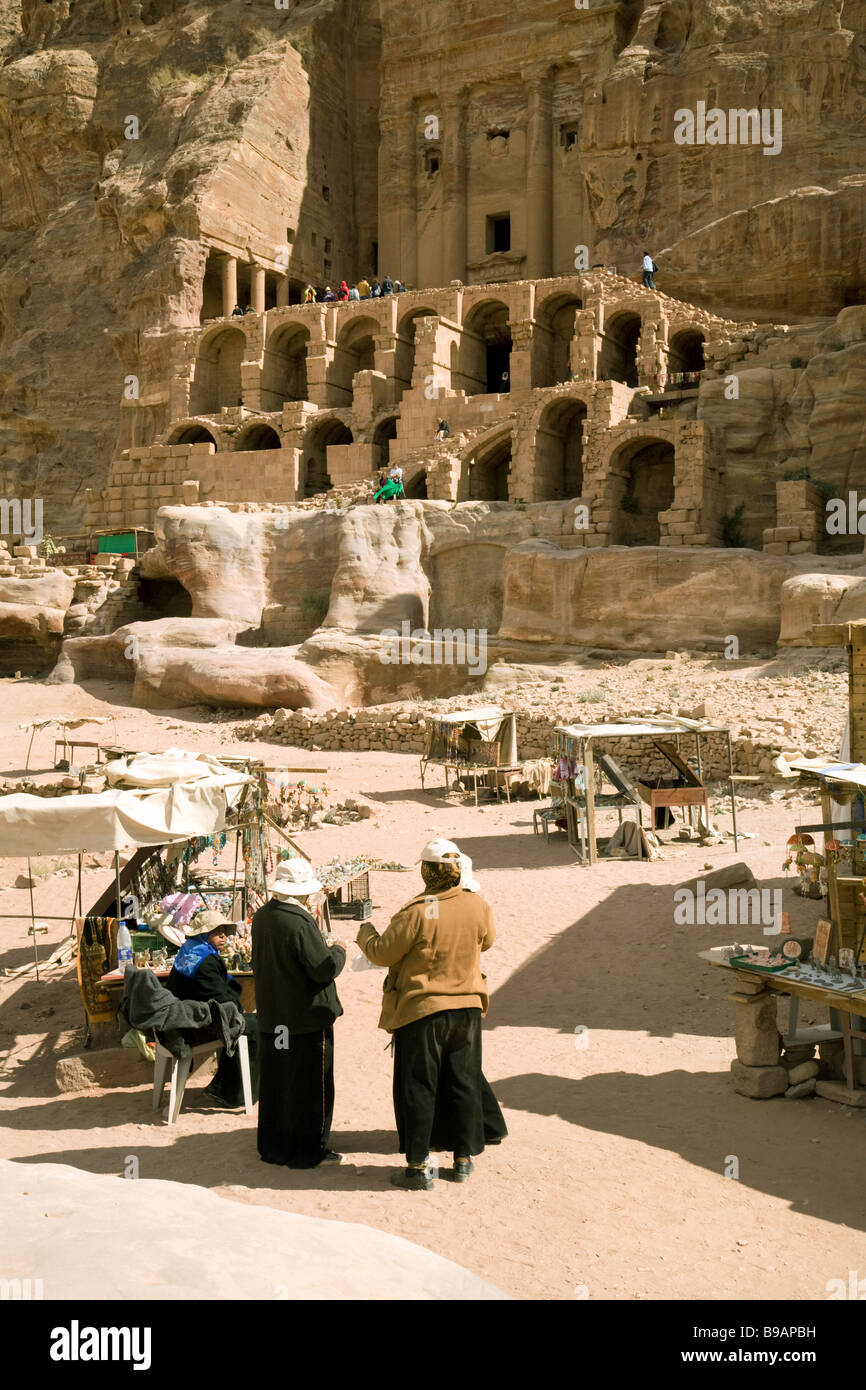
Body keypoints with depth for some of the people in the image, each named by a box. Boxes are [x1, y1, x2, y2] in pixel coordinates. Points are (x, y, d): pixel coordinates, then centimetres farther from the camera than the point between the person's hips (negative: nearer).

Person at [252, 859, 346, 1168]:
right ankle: (308, 1151, 15)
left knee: (273, 1083, 17)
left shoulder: (262, 917, 3)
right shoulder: (300, 923, -23)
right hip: (306, 1018, -8)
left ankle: (273, 1147, 28)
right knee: (310, 1086, 6)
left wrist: (320, 944, 14)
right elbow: (325, 969, -22)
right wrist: (337, 950, -3)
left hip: (271, 1018, 8)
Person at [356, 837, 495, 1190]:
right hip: (467, 1007, 5)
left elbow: (382, 953, -12)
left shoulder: (417, 912, -20)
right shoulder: (478, 906, -5)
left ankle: (417, 1167, 11)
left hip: (421, 1010, -4)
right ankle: (463, 1158, 23)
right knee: (463, 1084, 15)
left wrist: (366, 932, 9)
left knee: (418, 1089, 6)